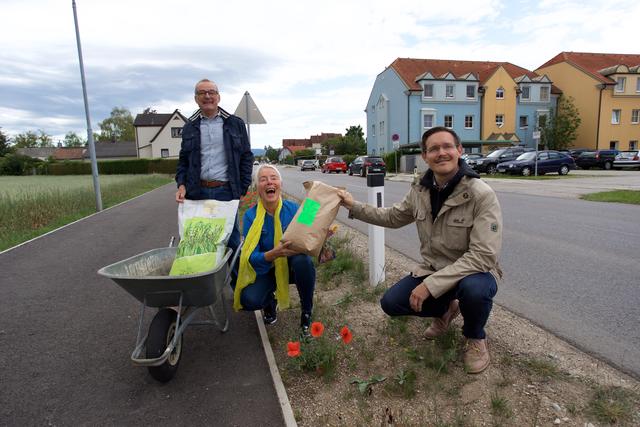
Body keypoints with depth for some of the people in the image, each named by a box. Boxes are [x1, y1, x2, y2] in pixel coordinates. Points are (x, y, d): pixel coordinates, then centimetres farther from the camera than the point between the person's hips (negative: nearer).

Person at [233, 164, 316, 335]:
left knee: (303, 261, -35)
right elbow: (252, 259, -21)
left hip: (291, 265, 0)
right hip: (265, 270, 0)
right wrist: (274, 253, -42)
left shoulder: (293, 208, -13)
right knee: (249, 299, -28)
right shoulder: (250, 216, -14)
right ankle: (270, 302, 12)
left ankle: (307, 311, -7)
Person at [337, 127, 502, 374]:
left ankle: (476, 338, 0)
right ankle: (446, 309, 21)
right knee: (391, 303, -10)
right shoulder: (420, 190, -5)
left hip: (474, 272, -4)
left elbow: (482, 256, -28)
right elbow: (393, 217, 12)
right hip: (432, 270, 5)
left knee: (474, 288, -38)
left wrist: (431, 285, -31)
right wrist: (353, 206, 5)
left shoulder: (481, 195, -23)